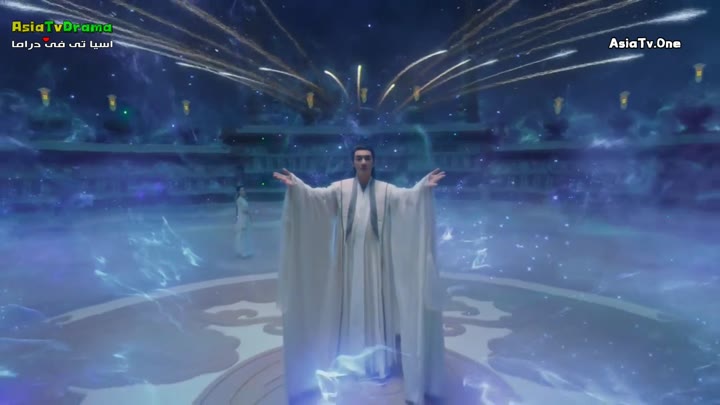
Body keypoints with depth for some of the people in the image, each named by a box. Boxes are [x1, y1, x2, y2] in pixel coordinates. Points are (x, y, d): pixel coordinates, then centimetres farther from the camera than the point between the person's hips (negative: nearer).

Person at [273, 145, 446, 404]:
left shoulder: (385, 189, 1)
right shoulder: (341, 188, 2)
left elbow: (407, 196, -15)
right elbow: (317, 195, -12)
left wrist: (424, 186, -35)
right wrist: (295, 185, -30)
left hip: (375, 257, 0)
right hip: (349, 256, 1)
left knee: (377, 303, 6)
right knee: (351, 304, 8)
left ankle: (379, 358, 21)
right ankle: (352, 356, 25)